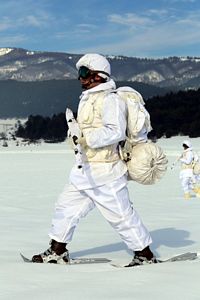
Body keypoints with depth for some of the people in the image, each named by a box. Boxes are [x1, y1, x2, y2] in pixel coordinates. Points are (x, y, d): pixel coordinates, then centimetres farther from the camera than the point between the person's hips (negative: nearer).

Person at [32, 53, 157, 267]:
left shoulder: (109, 99, -14)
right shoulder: (87, 99, 16)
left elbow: (116, 131, -24)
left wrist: (86, 137, -24)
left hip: (104, 171, -10)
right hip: (85, 170, 10)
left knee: (121, 214, -3)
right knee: (66, 206, 11)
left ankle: (145, 254, 9)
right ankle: (57, 251, 21)